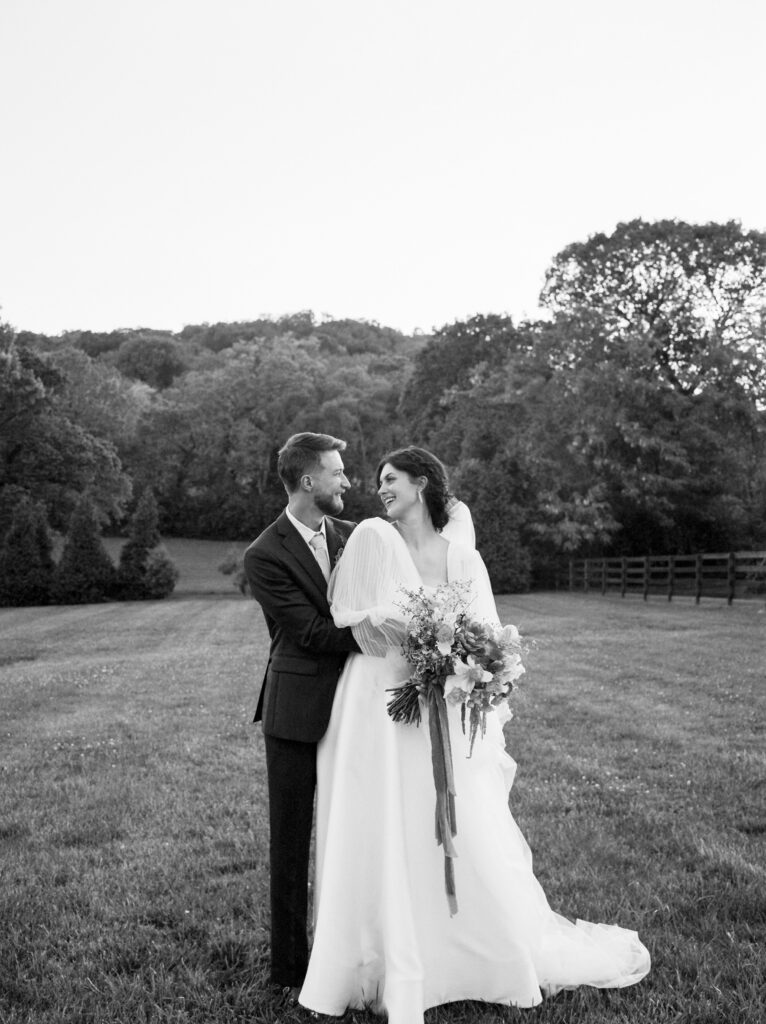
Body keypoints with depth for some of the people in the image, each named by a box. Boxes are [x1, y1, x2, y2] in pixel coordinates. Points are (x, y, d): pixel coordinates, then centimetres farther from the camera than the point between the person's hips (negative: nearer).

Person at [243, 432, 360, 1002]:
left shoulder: (351, 535, 7)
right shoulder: (265, 556, -11)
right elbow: (312, 631, -16)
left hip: (350, 704, 5)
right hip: (297, 712, -5)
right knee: (292, 841, 8)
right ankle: (292, 970, 23)